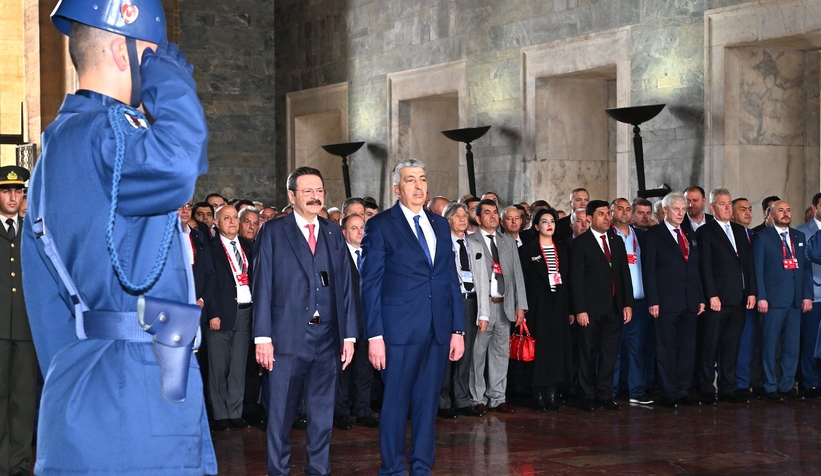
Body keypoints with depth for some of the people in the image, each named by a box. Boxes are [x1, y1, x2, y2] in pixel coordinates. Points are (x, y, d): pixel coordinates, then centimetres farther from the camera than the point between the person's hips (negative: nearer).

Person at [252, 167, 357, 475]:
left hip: (326, 339, 3)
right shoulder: (273, 232, 1)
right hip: (287, 337, -3)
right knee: (281, 413, 3)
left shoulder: (334, 233, 11)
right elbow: (263, 286, -3)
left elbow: (344, 285, 8)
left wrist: (349, 334, 3)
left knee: (323, 414, 8)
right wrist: (262, 337, -10)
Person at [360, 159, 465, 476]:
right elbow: (370, 284, -5)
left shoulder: (440, 225, 14)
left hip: (438, 329, 5)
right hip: (400, 328, -5)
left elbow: (451, 279, 14)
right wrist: (374, 336, -11)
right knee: (396, 402, 1)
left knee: (428, 401, 9)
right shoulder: (380, 226, -2)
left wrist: (458, 329, 9)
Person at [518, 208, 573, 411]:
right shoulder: (527, 250, 0)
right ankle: (539, 395, 3)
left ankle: (552, 393, 8)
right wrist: (524, 310, -10)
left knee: (558, 348, 2)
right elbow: (523, 282, -3)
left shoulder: (563, 249, 12)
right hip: (538, 306, -4)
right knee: (539, 349, -3)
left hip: (559, 305, 4)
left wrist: (571, 309, 7)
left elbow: (569, 279, 11)